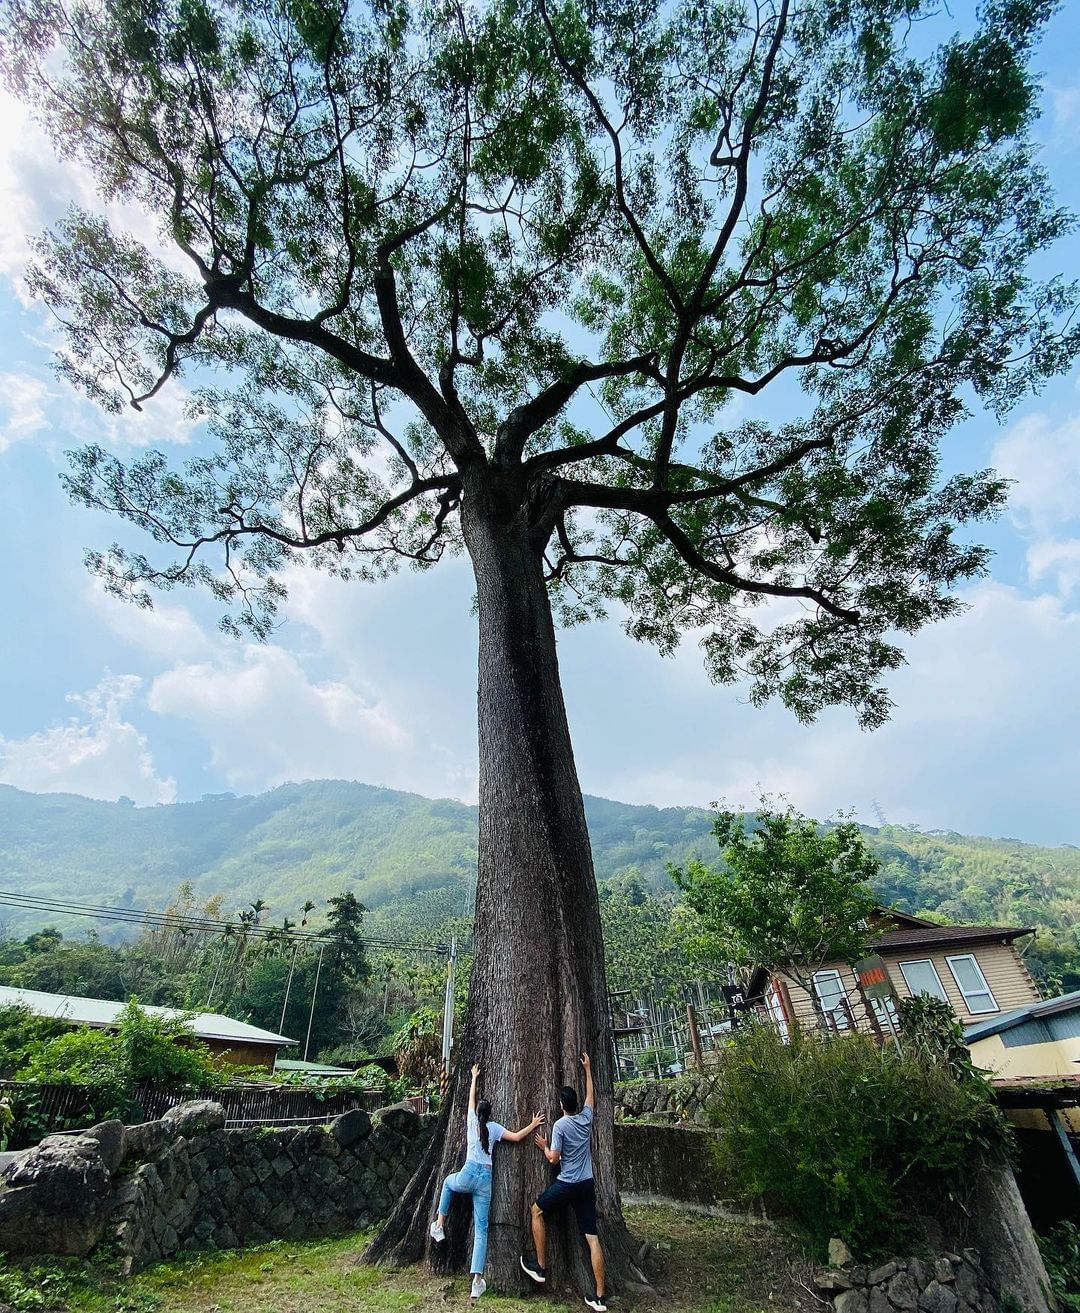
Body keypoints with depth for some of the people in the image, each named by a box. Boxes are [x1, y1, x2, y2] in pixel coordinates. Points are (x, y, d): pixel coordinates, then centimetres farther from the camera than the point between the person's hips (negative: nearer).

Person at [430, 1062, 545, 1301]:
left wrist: (474, 1078, 31)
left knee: (448, 1182, 34)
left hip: (468, 1175, -1)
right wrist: (533, 1125, 10)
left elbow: (471, 1099, 20)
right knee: (481, 1229, 5)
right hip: (486, 1180, 1)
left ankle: (439, 1225, 28)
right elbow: (517, 1137, 0)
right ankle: (477, 1280, -5)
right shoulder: (494, 1128, 4)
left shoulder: (472, 1121, 5)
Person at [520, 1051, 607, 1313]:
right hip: (587, 1184, 5)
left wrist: (544, 1146, 7)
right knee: (592, 1237, 6)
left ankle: (540, 1267, 17)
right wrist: (587, 1069, 28)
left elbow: (554, 1159, -12)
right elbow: (591, 1096, 20)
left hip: (566, 1184, -5)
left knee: (537, 1211, 16)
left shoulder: (560, 1125, -12)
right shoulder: (586, 1117, 2)